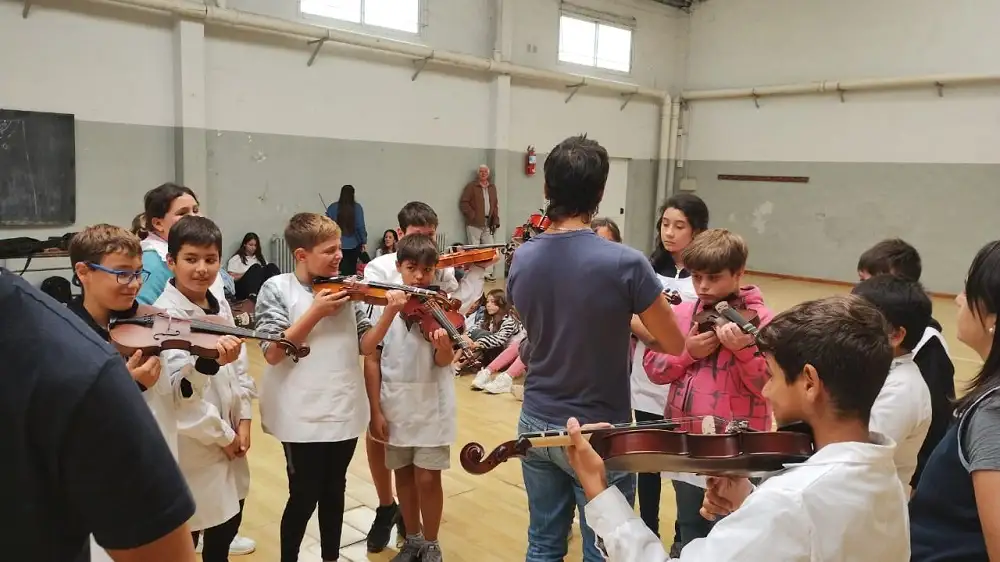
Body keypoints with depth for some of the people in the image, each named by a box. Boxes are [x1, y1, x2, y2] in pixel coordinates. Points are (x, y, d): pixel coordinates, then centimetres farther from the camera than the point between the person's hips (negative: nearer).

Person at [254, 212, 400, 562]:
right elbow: (273, 352, -15)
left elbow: (365, 345, 1)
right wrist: (315, 312, -21)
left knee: (334, 492, 18)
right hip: (302, 416, -4)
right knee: (304, 497, 5)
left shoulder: (345, 289, 2)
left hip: (345, 411, 4)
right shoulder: (277, 289, -8)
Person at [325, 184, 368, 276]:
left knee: (341, 270, 2)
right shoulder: (357, 207, -4)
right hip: (353, 244, 0)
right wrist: (364, 241, 3)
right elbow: (360, 226, -4)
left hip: (337, 244, 0)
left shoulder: (332, 207, -2)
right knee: (352, 270, 10)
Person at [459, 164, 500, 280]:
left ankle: (488, 273, 11)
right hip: (474, 223, -5)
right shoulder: (471, 186, -1)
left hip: (488, 224, 5)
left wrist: (496, 221, 8)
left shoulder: (492, 187, 15)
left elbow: (495, 205, 17)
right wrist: (472, 215, -13)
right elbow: (463, 203, -6)